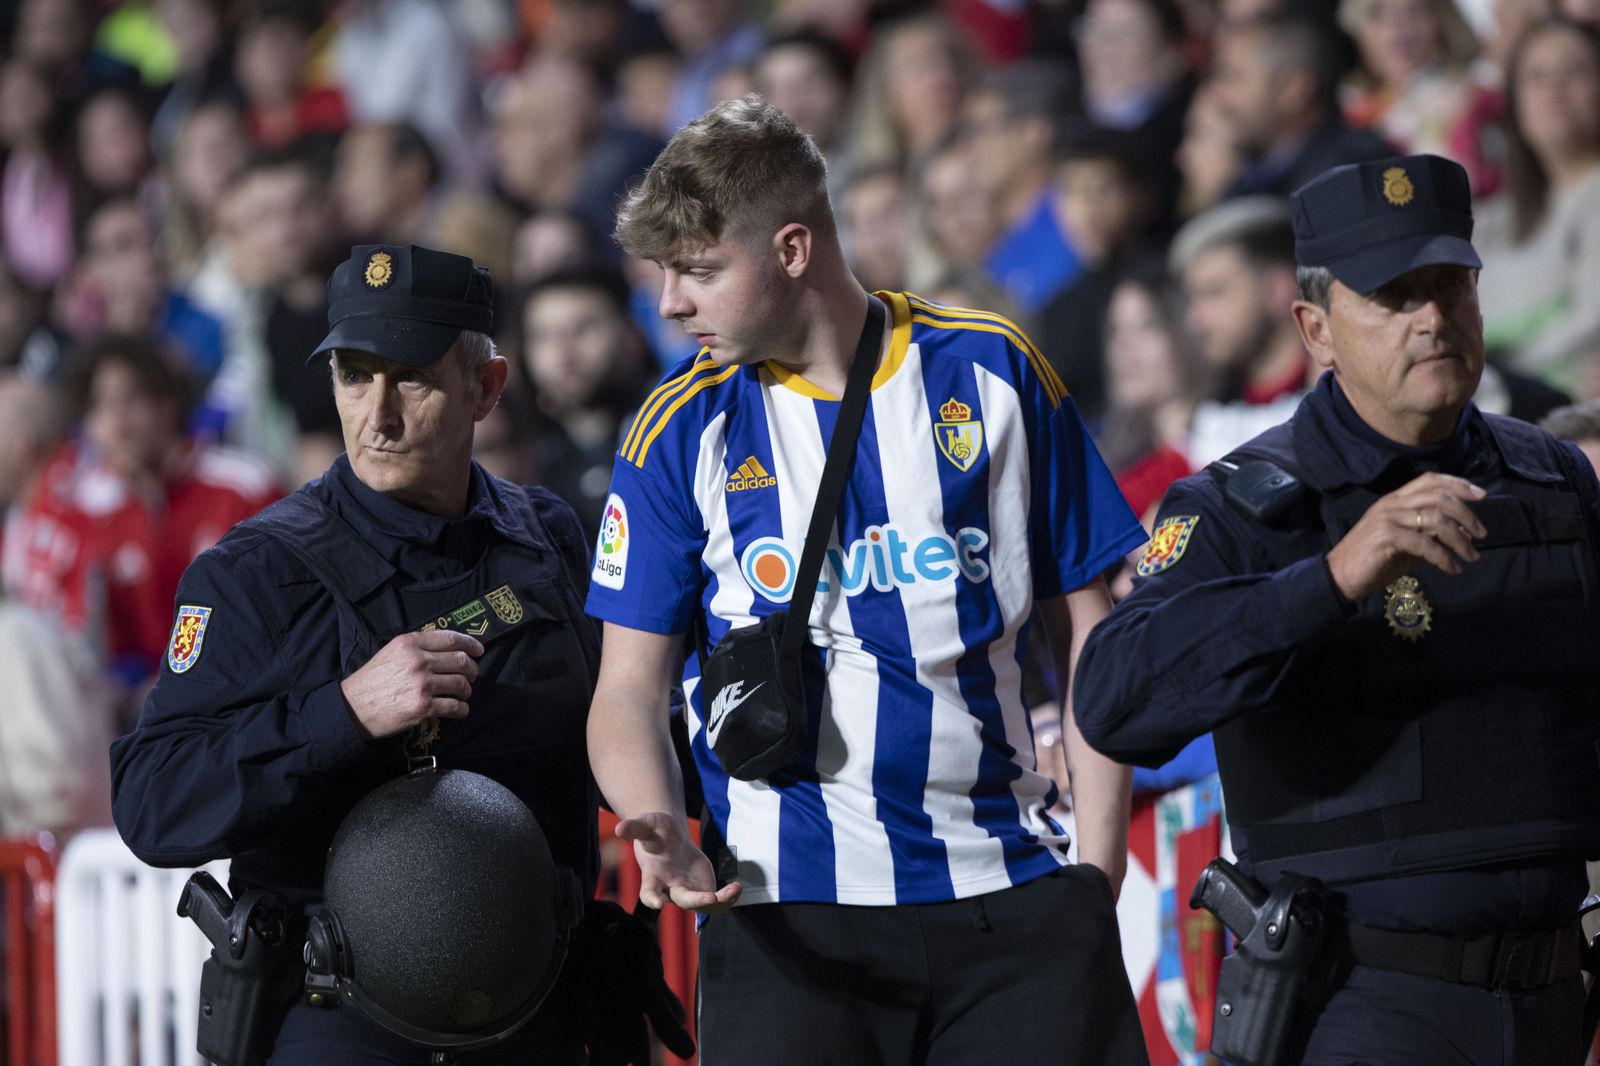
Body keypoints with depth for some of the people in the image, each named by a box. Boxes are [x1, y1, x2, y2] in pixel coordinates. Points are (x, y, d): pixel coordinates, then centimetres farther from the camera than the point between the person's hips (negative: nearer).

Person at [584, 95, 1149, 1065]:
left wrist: (1099, 856, 2)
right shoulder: (683, 429, 4)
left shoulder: (991, 370, 5)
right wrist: (663, 830, -17)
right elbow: (631, 687, 4)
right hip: (788, 902, -1)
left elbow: (1086, 624, 10)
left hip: (1009, 885, 1)